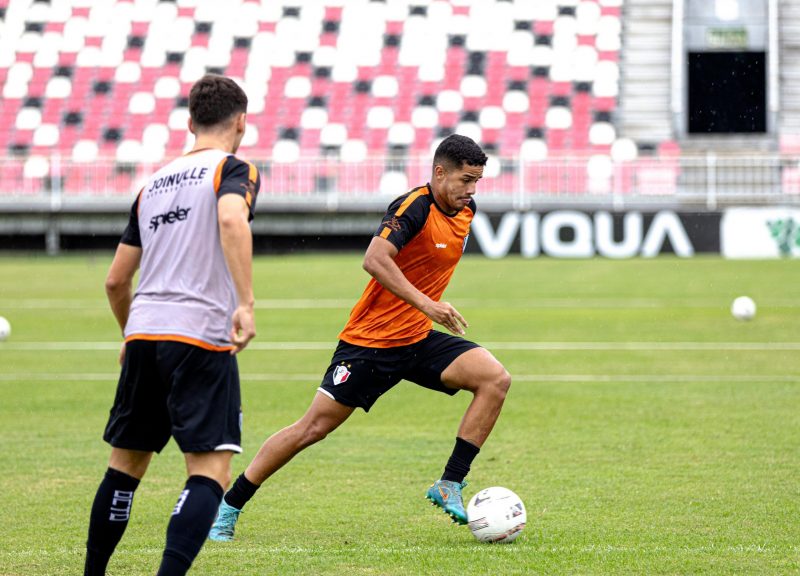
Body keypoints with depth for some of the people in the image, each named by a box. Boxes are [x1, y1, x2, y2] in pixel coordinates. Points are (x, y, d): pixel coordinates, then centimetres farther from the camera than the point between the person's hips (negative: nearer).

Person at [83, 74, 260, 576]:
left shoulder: (155, 183, 21)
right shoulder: (234, 170, 2)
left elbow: (116, 280, 24)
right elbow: (232, 220, -22)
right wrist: (246, 303, -25)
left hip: (143, 333, 6)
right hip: (202, 337, -6)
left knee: (126, 465, 18)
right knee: (211, 472, -9)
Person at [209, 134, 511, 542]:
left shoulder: (465, 211, 6)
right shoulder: (415, 206, -19)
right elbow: (374, 260, -33)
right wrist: (425, 304, -36)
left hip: (418, 339, 7)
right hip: (370, 340, -7)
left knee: (495, 379, -13)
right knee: (315, 426, -6)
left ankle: (450, 486, -9)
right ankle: (228, 508, 6)